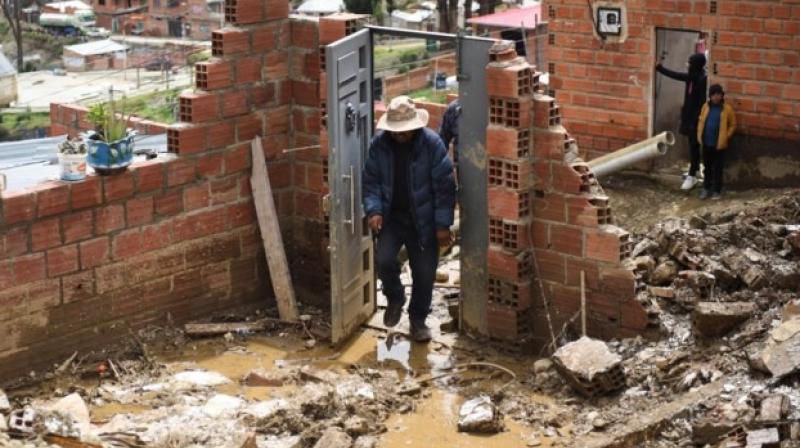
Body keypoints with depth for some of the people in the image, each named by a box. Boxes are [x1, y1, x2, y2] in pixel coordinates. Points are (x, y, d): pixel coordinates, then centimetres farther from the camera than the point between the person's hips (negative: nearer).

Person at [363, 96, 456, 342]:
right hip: (392, 216, 1)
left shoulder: (432, 144, -16)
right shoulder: (379, 144, -8)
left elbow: (444, 186, -12)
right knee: (383, 259, -18)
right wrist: (373, 210, -16)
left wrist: (443, 224, -14)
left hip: (423, 220, -1)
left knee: (424, 272, 3)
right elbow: (370, 181, 0)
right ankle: (395, 299, 13)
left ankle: (418, 319, 27)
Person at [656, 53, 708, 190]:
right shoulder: (691, 77, 7)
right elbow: (675, 75, 21)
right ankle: (694, 171, 26)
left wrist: (696, 120, -22)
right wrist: (659, 68, 25)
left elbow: (702, 102, -21)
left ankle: (692, 176, -1)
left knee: (694, 146, -4)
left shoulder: (703, 80, -19)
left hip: (696, 118, -8)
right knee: (692, 145, 16)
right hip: (689, 116, 8)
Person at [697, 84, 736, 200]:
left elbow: (733, 125, -1)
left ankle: (717, 190, 15)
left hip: (719, 144, -3)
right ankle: (706, 188, 26)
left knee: (718, 168, 5)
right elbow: (701, 121, 11)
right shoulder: (706, 107, 2)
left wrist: (726, 137, -8)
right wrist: (699, 136, 3)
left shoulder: (727, 109, -8)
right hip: (706, 143, 3)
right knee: (707, 167, 14)